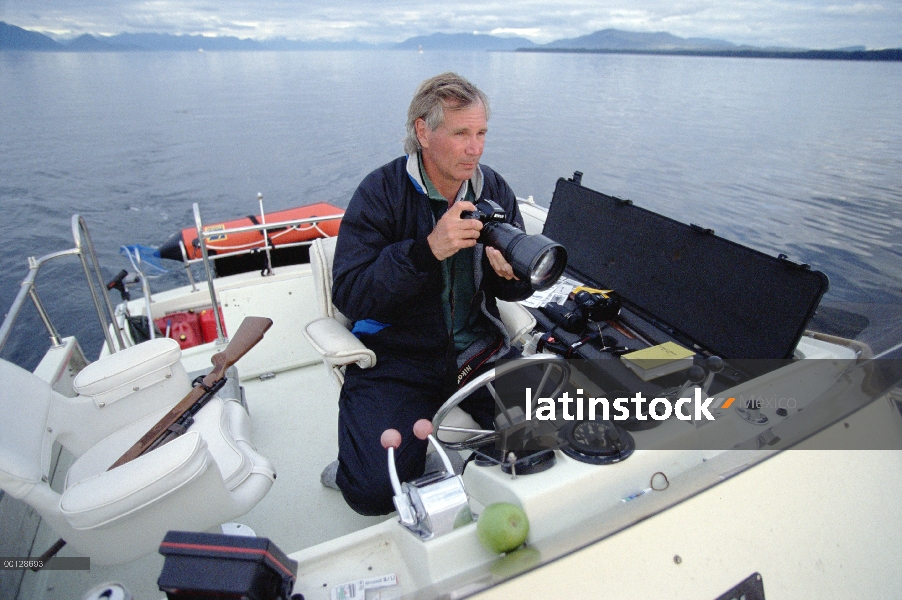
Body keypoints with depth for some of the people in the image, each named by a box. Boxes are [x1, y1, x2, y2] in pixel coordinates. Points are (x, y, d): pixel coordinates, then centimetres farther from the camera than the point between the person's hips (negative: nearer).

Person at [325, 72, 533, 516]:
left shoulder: (493, 189, 4)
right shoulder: (381, 192, -9)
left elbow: (515, 290, 9)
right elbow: (348, 295, -18)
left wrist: (510, 274, -17)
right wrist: (427, 250, -30)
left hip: (479, 351, 5)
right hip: (396, 359, -4)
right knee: (376, 492, -17)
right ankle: (358, 459, 19)